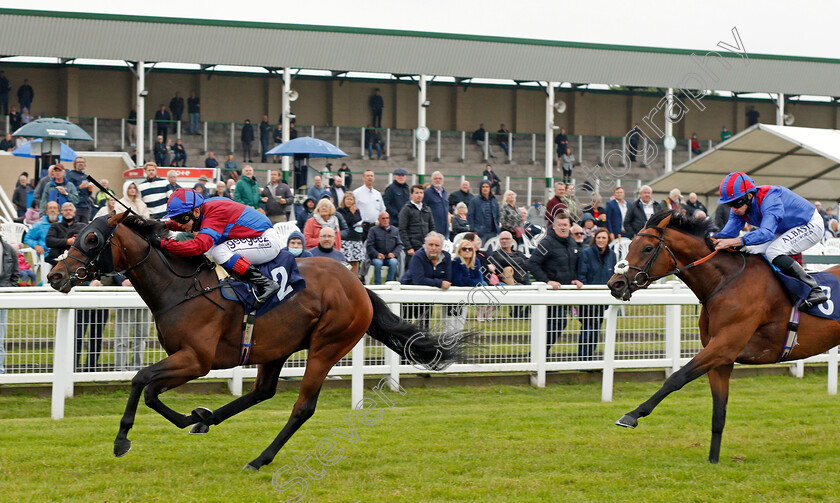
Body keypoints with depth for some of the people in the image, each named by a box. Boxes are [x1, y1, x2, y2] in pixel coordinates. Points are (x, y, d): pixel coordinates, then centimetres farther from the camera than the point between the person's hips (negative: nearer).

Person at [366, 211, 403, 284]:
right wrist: (377, 254, -16)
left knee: (393, 262, -33)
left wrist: (394, 253, -10)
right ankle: (377, 284, -27)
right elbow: (369, 245, 1)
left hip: (390, 257, 1)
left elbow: (399, 244, 11)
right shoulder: (373, 230, 9)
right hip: (377, 257, -1)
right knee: (378, 263, -35)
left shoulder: (395, 230, 17)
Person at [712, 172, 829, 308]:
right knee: (753, 252, -4)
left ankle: (815, 290, -26)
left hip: (811, 225, -9)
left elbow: (766, 233, -49)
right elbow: (727, 233, -14)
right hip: (785, 230, 9)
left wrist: (733, 242, -58)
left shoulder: (770, 199, -36)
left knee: (773, 252, -29)